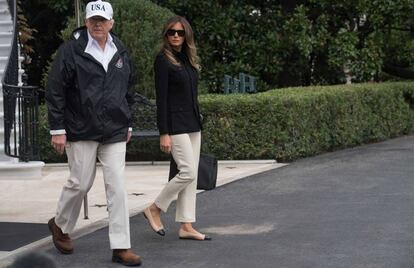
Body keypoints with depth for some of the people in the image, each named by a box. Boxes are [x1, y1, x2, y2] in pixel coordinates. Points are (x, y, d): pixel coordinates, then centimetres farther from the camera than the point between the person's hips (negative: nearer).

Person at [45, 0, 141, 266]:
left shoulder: (121, 52, 9)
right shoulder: (71, 51, -7)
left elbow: (129, 91, 20)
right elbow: (55, 91, -7)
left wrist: (128, 124, 18)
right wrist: (57, 129, -10)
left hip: (114, 133, 4)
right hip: (81, 131, -4)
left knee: (117, 186, -2)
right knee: (80, 183, 3)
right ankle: (60, 225, 32)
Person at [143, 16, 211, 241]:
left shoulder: (188, 59, 13)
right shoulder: (163, 60, -9)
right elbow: (161, 98, -13)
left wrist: (197, 122, 17)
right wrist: (164, 133, -18)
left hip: (192, 123, 8)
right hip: (175, 124, -8)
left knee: (192, 175, 5)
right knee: (187, 172, -12)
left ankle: (186, 226, 8)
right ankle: (154, 209, 5)